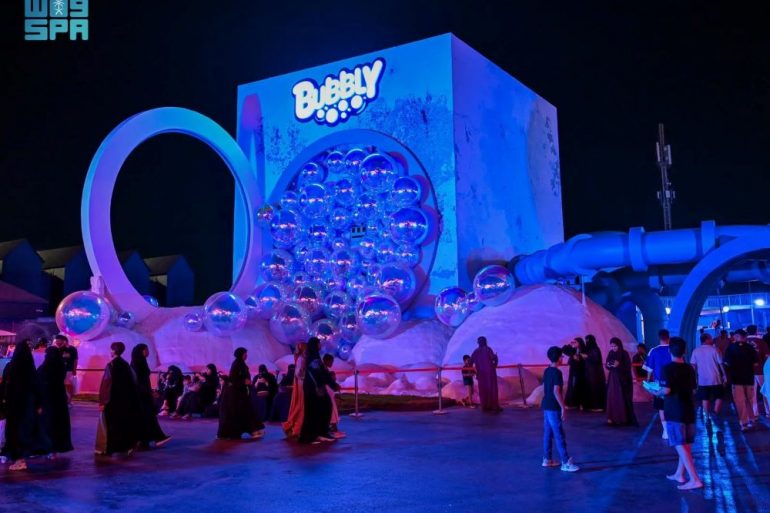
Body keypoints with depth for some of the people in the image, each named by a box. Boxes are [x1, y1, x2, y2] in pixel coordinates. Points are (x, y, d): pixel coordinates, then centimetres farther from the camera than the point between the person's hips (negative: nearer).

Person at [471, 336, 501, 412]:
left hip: (481, 372, 4)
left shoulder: (476, 351, 7)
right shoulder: (488, 349, -6)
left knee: (483, 389, 7)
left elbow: (470, 361, 5)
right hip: (490, 371, -4)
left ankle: (485, 406, 5)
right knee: (492, 388, -2)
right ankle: (494, 406, -6)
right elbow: (493, 358, -19)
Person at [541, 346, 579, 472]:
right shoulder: (557, 372, -17)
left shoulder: (547, 371, 9)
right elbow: (556, 391, -22)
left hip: (546, 405, 9)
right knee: (559, 435, -5)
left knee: (548, 433, 13)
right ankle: (566, 463, -1)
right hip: (553, 407, -9)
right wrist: (563, 408, -18)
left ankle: (547, 459, 19)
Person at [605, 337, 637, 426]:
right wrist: (609, 365, -11)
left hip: (623, 380, -4)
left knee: (623, 399, -4)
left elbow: (628, 367, -11)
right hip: (613, 379, 5)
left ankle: (625, 419, 2)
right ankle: (613, 419, 4)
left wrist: (619, 365, -25)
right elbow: (608, 366, 11)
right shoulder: (611, 353, 5)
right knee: (612, 398, 0)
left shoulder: (624, 354, -9)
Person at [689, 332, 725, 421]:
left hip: (702, 380, 2)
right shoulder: (714, 349, -7)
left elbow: (693, 365, -1)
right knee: (718, 397, 12)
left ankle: (707, 417, 11)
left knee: (705, 399, 10)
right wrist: (724, 376, 3)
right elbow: (721, 364, -6)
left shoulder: (696, 351, 1)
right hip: (715, 379, -2)